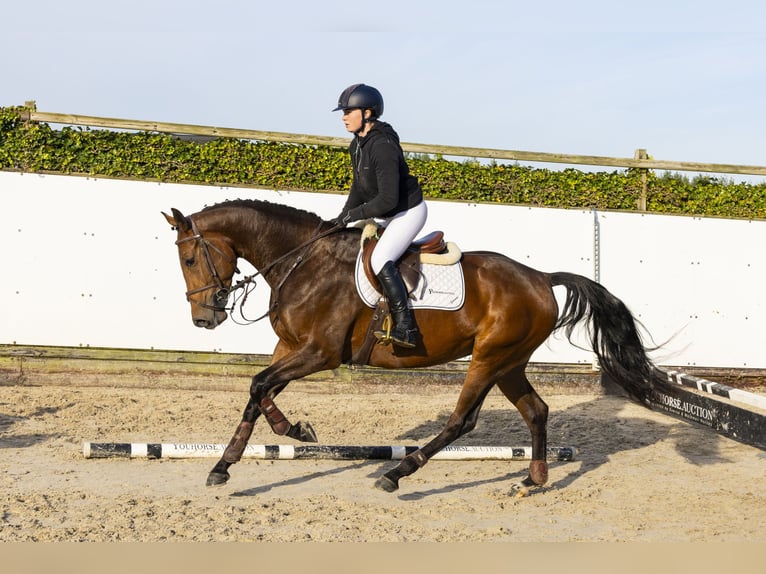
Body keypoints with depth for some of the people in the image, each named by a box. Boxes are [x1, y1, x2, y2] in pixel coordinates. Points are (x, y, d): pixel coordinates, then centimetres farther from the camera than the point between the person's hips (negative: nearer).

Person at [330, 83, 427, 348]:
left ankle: (405, 328, -24)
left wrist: (354, 214, -20)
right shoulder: (358, 144, 3)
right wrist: (343, 217, 4)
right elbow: (359, 186, 14)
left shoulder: (383, 147, -27)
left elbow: (387, 200, -30)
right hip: (386, 215, 11)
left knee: (380, 259, -25)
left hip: (408, 212, -11)